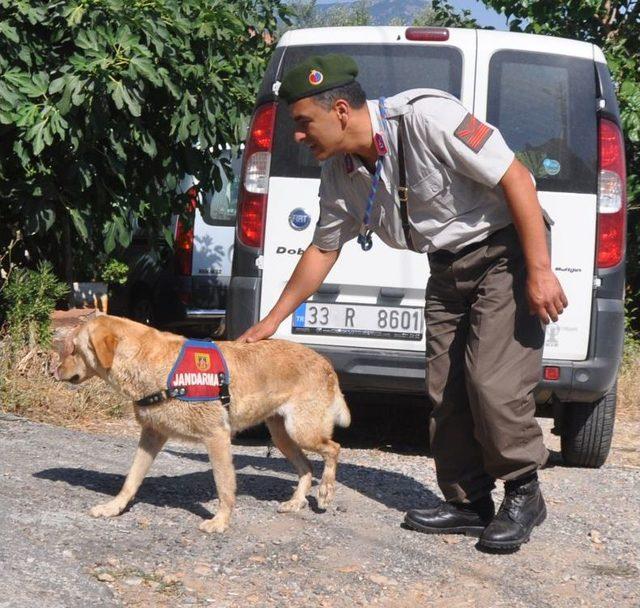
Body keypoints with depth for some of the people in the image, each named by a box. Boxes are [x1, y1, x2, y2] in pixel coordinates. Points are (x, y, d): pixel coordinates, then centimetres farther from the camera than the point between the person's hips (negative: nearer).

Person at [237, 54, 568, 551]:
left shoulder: (427, 118, -26)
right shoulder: (340, 175, -1)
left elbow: (516, 178, -24)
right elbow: (323, 250, 14)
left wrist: (540, 271, -25)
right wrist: (273, 321, 17)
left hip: (506, 250, -8)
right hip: (448, 266, 8)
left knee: (493, 382, -15)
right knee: (446, 391, 3)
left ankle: (523, 494, 2)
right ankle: (469, 504, 13)